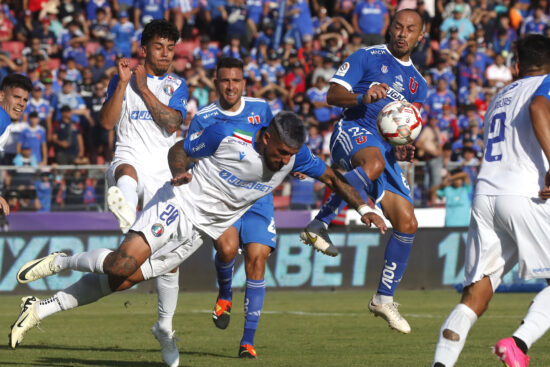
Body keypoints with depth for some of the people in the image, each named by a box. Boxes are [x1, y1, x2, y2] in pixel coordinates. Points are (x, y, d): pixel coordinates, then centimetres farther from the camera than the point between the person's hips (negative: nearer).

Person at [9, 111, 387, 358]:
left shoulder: (296, 156, -6)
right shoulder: (227, 135, -18)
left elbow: (331, 176, 8)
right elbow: (179, 149, -5)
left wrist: (363, 207, -4)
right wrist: (179, 172, -25)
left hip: (205, 229, 5)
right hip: (182, 204, -5)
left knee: (125, 278, -3)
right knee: (123, 263, -26)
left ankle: (40, 309, 4)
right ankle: (61, 262, 4)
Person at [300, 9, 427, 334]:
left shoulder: (418, 84, 24)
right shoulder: (368, 57, 7)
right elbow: (333, 94, 0)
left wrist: (406, 148, 5)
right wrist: (362, 98, -20)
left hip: (386, 148, 6)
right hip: (353, 130, -6)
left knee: (407, 223, -1)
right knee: (374, 163, -43)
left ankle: (384, 298, 11)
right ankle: (319, 224, -39)